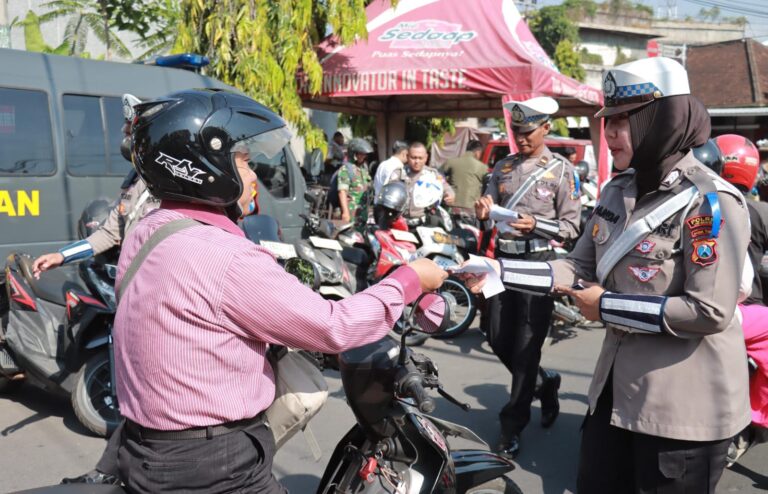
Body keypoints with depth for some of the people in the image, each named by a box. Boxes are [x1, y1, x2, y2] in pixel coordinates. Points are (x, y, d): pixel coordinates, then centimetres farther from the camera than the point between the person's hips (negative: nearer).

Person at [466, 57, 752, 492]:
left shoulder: (710, 202, -18)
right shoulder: (619, 192, 6)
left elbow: (710, 311, -25)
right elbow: (579, 269, 4)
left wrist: (607, 307, -17)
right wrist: (497, 271, -6)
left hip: (685, 406, -7)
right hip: (616, 387, 7)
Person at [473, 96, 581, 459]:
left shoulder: (561, 170, -3)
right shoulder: (502, 167, 11)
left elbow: (571, 226, -6)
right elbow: (488, 212, 10)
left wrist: (536, 225, -23)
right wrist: (483, 213, -13)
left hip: (539, 262, -5)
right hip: (504, 259, 6)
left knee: (526, 347, 0)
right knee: (499, 340, 11)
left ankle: (513, 425, 13)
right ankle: (544, 385, 38)